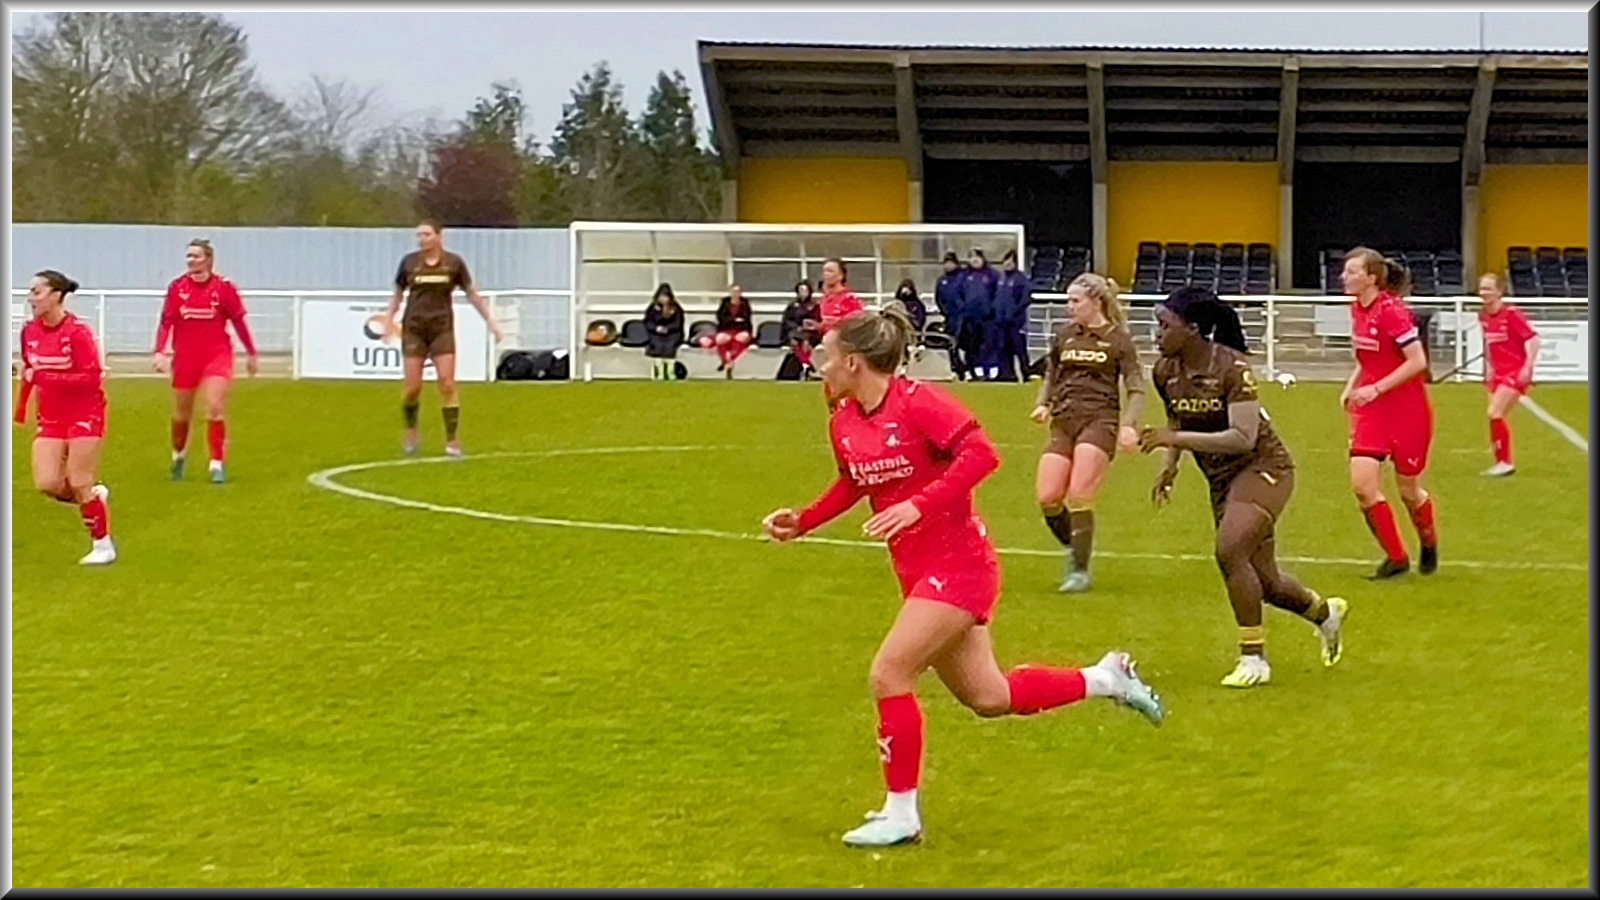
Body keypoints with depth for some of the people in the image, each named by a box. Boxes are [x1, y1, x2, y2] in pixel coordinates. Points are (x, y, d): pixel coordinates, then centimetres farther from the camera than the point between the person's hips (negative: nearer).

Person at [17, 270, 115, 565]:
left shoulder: (77, 332, -18)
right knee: (46, 483, -8)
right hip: (50, 416, 6)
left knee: (79, 485, -5)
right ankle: (94, 496, 21)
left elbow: (92, 377, -21)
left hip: (84, 414, -6)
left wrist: (46, 377, -26)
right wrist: (21, 406, 19)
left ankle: (103, 546, 10)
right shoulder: (30, 331, 2)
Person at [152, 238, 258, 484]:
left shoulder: (223, 287, -5)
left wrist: (251, 353, 8)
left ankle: (216, 464, -6)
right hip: (185, 357, 2)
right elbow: (166, 322, 0)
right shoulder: (177, 287, 0)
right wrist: (159, 351, -13)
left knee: (216, 408, -16)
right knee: (181, 414, 13)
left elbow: (238, 321, 3)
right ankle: (178, 455, 39)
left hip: (216, 355, -2)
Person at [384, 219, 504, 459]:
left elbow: (472, 293, 9)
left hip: (442, 328, 0)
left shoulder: (454, 263, 1)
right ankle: (411, 430, 23)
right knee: (413, 386, -4)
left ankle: (451, 440, -3)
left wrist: (490, 321, 7)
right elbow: (398, 294, 14)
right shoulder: (409, 262, 2)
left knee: (447, 383, -10)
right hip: (414, 328, 0)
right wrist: (388, 320, 7)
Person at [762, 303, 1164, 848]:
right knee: (990, 699, 13)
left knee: (888, 674, -14)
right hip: (918, 572, 9)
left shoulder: (916, 402, -18)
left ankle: (900, 815, -3)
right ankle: (1105, 678, 32)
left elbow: (981, 453, -24)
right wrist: (802, 522, 8)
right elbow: (851, 485, 21)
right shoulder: (843, 422, 5)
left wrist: (919, 504, -31)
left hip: (957, 565, -9)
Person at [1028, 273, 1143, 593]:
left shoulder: (1118, 339, 1)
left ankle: (1080, 570, -1)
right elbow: (1050, 377, 24)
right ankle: (1073, 549, 18)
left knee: (1079, 498, -14)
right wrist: (1042, 405, 4)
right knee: (1047, 498, -8)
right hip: (1064, 422, 5)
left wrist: (1129, 425, -14)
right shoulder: (1063, 336, 13)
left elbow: (1136, 389, 1)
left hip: (1099, 422, -4)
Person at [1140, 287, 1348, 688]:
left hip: (1262, 467, -7)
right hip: (1222, 479, 7)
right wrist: (1169, 465, 2)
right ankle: (1325, 612, 43)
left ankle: (1254, 659, -14)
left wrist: (1176, 439, -36)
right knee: (1262, 581, 11)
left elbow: (1243, 438, -31)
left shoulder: (1232, 367, -23)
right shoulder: (1165, 372, -3)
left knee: (1230, 551, -27)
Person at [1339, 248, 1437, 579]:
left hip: (1407, 410, -6)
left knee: (1409, 491, 8)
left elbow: (1417, 361, -22)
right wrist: (1351, 387, 6)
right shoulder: (1357, 309, 5)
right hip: (1371, 409, 6)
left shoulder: (1392, 311, -19)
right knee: (1362, 484, -9)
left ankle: (1429, 545, 38)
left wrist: (1377, 388, -23)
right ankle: (1396, 557, 6)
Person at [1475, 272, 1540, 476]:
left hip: (1516, 372, -8)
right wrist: (1489, 367, 15)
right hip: (1498, 373, 8)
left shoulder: (1511, 314, -16)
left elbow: (1532, 339, -17)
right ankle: (1501, 462, 18)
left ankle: (1505, 462, -8)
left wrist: (1528, 367, -23)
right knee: (1496, 417, 7)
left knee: (1494, 414, -17)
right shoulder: (1483, 316, 6)